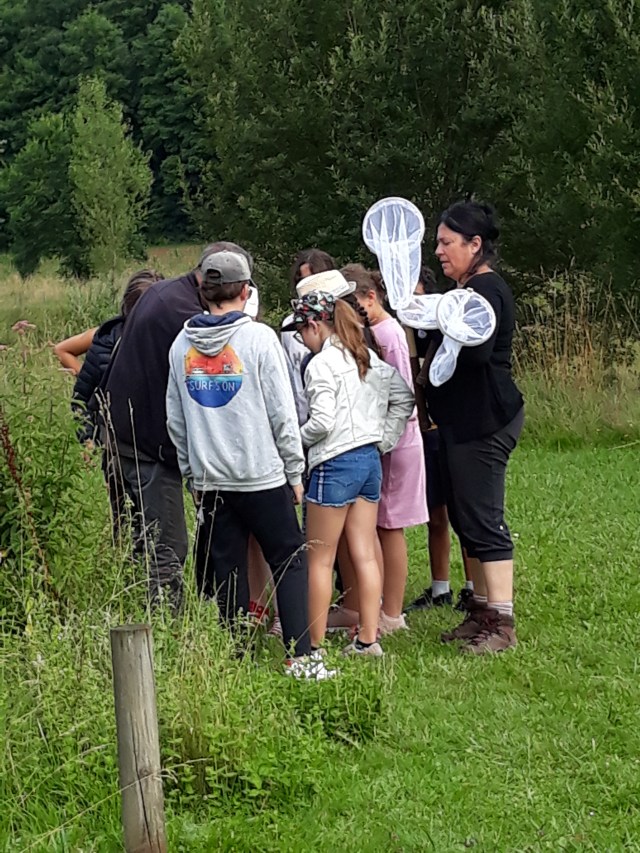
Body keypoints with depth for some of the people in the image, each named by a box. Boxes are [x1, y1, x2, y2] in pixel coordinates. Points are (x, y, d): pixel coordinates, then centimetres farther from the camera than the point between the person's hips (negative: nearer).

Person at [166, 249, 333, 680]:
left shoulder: (182, 345, 6)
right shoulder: (258, 338, -8)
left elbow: (176, 420, 11)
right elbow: (282, 412, -7)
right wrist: (295, 470, 0)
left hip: (210, 480, 4)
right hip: (262, 475, -4)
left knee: (227, 572, 10)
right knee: (290, 562, 2)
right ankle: (301, 656, -4)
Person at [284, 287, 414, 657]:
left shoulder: (321, 365, -13)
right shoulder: (368, 358, 10)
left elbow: (323, 422, -20)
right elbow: (404, 397, 16)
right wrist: (384, 439, 15)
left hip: (336, 463, -8)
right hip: (370, 460, 8)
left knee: (320, 560, 1)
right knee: (365, 555, 9)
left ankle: (314, 644, 6)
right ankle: (368, 640, 10)